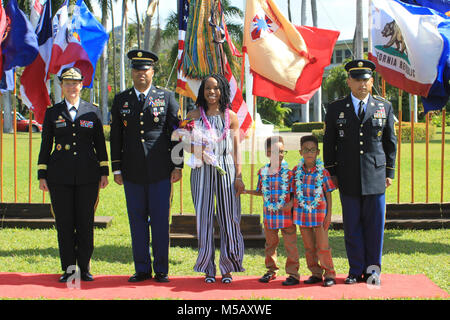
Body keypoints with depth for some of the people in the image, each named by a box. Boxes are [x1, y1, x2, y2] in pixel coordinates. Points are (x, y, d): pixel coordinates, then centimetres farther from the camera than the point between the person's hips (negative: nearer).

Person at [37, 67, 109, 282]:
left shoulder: (93, 112, 8)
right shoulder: (52, 113, 8)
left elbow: (100, 145, 11)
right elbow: (45, 146, 8)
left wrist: (104, 172, 5)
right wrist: (42, 175, 3)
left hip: (87, 176, 0)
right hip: (60, 176, 0)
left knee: (86, 222, 2)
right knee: (64, 223, 2)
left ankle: (84, 267, 13)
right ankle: (68, 269, 12)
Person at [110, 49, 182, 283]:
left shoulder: (167, 98, 4)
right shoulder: (120, 100, 10)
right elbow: (116, 138, 10)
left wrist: (177, 166, -2)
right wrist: (116, 169, 5)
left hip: (160, 170, -2)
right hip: (132, 172, 2)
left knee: (160, 220, 1)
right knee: (137, 220, 6)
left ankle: (161, 270, 10)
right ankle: (142, 269, 15)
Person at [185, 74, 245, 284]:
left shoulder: (231, 117, 9)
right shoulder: (194, 115, 7)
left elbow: (236, 149, 8)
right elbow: (189, 148, 8)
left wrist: (238, 176, 1)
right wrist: (196, 148, -15)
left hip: (226, 169, 0)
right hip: (202, 169, 0)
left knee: (228, 217, 0)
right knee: (204, 216, 0)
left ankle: (227, 268, 10)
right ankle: (208, 268, 9)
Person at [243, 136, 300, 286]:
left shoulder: (289, 171, -8)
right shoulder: (263, 172, 3)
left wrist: (291, 204, -20)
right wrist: (246, 191, 4)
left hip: (286, 214, -4)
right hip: (269, 215, 4)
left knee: (290, 244, 1)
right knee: (270, 243, 16)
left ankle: (293, 274, 10)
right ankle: (271, 270, 31)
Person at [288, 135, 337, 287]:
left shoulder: (323, 172, -5)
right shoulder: (296, 171, 3)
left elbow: (328, 194, -1)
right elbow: (294, 192, 10)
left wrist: (329, 214, -5)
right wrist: (290, 203, -6)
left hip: (319, 213, -3)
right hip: (302, 213, 3)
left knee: (323, 246, -1)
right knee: (309, 247, 10)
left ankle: (329, 274, 10)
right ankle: (316, 274, 21)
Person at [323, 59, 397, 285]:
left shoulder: (384, 107, 9)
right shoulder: (336, 109, 7)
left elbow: (390, 143, 11)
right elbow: (329, 144, 9)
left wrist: (390, 172, 6)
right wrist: (331, 173, 4)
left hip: (375, 176, 0)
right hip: (348, 179, 0)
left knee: (375, 224, 3)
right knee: (352, 226, 3)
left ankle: (373, 268, 15)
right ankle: (356, 270, 12)